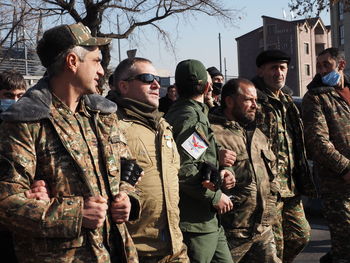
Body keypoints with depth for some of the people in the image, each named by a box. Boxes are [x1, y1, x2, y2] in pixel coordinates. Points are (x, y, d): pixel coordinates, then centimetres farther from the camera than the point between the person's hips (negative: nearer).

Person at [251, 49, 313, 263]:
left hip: (291, 187, 9)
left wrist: (303, 180, 20)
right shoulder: (256, 102, -11)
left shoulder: (287, 101, 17)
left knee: (300, 235, 15)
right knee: (274, 245, 0)